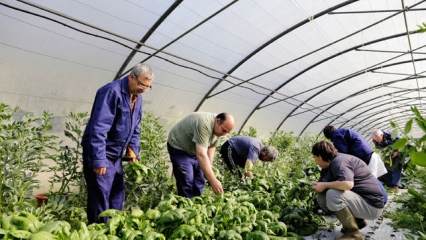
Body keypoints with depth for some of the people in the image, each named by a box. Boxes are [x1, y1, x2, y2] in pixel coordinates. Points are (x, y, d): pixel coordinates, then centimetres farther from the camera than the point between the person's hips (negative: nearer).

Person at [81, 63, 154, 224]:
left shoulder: (137, 97, 6)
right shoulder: (112, 92, -21)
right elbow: (98, 128, -26)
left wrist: (134, 150, 8)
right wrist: (99, 160, -27)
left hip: (116, 154, 9)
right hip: (100, 154, -8)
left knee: (118, 194, 15)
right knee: (100, 197, -2)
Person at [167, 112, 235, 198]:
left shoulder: (218, 128, -9)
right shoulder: (204, 124, -37)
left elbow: (211, 147, 5)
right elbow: (201, 155, -42)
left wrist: (209, 165, -6)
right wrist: (213, 181, -44)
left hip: (195, 150, 8)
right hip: (179, 147, -8)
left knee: (199, 182, 8)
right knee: (187, 184, -12)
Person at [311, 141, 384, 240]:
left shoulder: (338, 161, -22)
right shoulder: (327, 168, 8)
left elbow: (348, 184, -38)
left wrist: (324, 185, -25)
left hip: (371, 205, -9)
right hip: (359, 199, 9)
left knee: (332, 195, -30)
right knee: (322, 198, 5)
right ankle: (357, 220, 13)